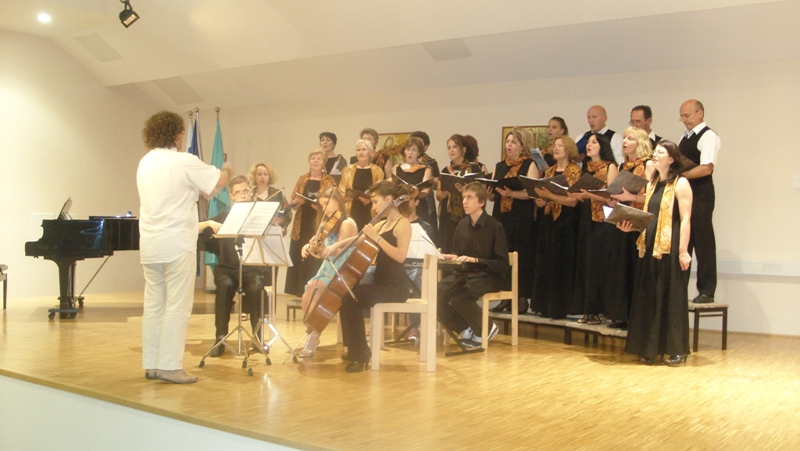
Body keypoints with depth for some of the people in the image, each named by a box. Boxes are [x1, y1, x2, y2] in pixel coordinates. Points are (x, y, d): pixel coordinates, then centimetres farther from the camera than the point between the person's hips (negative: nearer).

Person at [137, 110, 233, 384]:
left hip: (149, 245, 8)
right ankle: (169, 366, -3)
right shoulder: (184, 162, -10)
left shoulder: (145, 163, 12)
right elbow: (219, 182, -2)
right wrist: (227, 171, 19)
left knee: (153, 305, 10)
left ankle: (151, 364, 15)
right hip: (177, 244, -7)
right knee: (177, 307, -3)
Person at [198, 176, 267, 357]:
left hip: (252, 269, -1)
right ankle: (220, 338, -21)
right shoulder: (223, 218, 10)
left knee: (256, 288, -33)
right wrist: (208, 223, -15)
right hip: (227, 268, 1)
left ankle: (258, 336, -14)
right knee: (225, 286, -33)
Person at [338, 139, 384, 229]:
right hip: (352, 212, 0)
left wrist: (371, 198, -14)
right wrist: (358, 196, -10)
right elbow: (341, 193, 6)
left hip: (371, 213, 0)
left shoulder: (378, 171, 7)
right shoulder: (348, 170, 9)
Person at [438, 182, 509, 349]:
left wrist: (476, 260, -26)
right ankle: (466, 329, 2)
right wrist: (452, 258, -5)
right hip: (465, 274, 6)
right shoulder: (462, 225, 7)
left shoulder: (494, 226, -11)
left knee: (458, 296, -33)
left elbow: (502, 264, -14)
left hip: (489, 276, -6)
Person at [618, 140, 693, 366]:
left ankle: (676, 350, 9)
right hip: (650, 246, 7)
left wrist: (683, 251, -18)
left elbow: (685, 219, -11)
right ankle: (650, 348, 16)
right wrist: (630, 226, 2)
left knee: (672, 297, -1)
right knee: (649, 298, 8)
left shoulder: (681, 184, -5)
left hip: (671, 247, -7)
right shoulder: (652, 184, 17)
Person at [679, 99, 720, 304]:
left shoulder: (708, 136, -8)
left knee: (703, 242, -4)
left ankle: (707, 291, 2)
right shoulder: (685, 138, 18)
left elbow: (706, 168, -18)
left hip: (701, 194, -8)